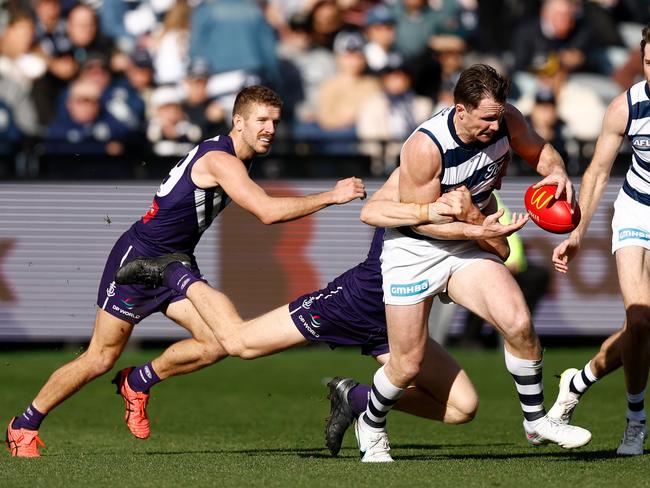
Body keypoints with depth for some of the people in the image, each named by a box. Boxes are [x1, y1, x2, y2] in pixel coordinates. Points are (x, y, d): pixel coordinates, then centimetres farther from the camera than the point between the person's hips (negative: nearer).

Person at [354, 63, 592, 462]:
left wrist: (557, 171, -16)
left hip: (468, 249, 4)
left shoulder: (505, 120, -14)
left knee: (519, 324, -17)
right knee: (408, 366, -1)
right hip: (414, 252, -4)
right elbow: (423, 219, -21)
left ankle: (536, 420, 1)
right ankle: (371, 426, 30)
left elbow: (538, 150, 7)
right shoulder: (426, 146, -30)